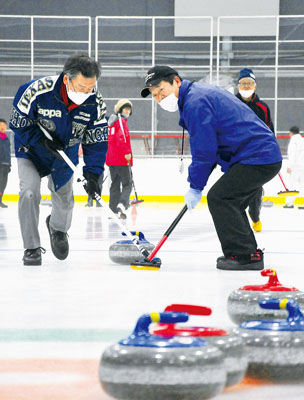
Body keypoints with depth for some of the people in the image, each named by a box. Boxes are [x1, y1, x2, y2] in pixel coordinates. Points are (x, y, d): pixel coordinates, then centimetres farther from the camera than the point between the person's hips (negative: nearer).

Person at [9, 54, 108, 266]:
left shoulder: (96, 103, -23)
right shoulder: (38, 90, -33)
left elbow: (97, 141, -14)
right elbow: (18, 123, -18)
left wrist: (93, 174, -23)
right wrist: (42, 140, -28)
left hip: (65, 153, 3)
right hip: (31, 150, -3)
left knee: (64, 199, 9)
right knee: (29, 192, -19)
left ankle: (57, 228, 44)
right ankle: (32, 248, -6)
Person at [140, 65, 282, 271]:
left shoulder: (196, 102, -15)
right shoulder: (201, 92, 19)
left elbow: (204, 151, -15)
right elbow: (210, 146, 24)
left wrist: (195, 187, -5)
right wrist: (196, 184, 18)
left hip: (256, 157, -11)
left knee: (219, 198, -11)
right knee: (230, 203, 18)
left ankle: (243, 255, -11)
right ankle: (250, 253, 22)